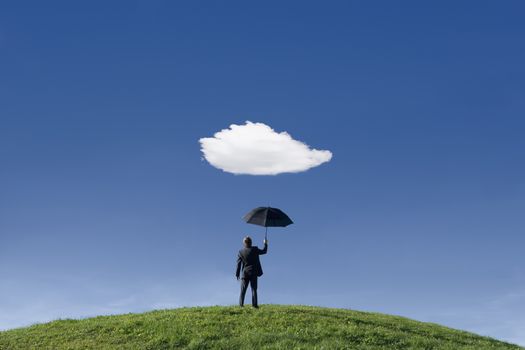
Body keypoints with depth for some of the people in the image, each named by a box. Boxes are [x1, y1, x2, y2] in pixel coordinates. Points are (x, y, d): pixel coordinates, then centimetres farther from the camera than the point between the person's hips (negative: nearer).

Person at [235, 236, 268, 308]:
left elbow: (238, 264, 0)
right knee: (254, 289, 1)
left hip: (245, 273, 1)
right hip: (253, 273, -1)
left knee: (243, 290, 4)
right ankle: (254, 304, -6)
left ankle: (241, 304, -2)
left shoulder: (241, 252, -2)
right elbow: (264, 251, 9)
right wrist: (265, 244, 25)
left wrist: (237, 274, 4)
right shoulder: (254, 250, -5)